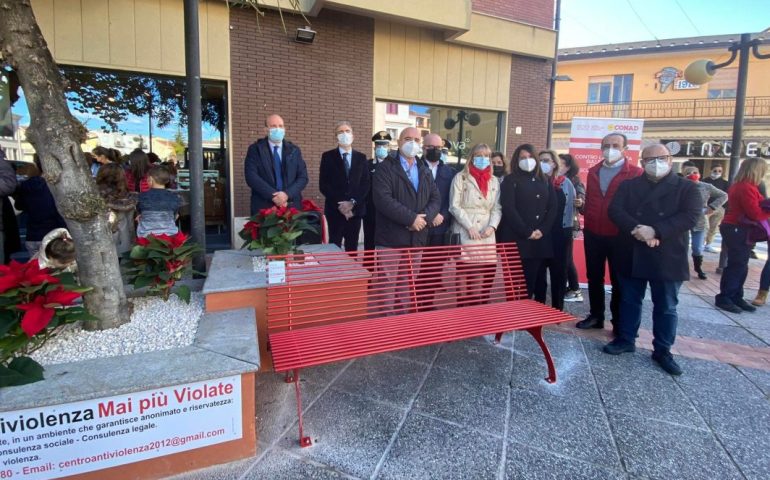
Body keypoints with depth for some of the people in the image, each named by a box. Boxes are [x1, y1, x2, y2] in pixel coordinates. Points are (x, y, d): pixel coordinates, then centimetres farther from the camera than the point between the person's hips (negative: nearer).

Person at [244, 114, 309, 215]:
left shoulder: (294, 150, 10)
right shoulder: (255, 149, 3)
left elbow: (303, 177, 2)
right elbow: (251, 176, -8)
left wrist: (287, 194, -14)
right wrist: (273, 195, -18)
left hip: (291, 206, 2)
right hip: (263, 207, -2)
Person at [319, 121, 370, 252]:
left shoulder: (361, 157, 10)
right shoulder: (328, 156, 3)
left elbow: (365, 184, 4)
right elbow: (323, 185, -3)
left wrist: (353, 202, -11)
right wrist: (339, 204, -12)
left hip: (355, 210, 2)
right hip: (335, 210, -2)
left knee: (352, 248, 7)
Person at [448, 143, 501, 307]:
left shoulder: (494, 181, 16)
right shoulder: (461, 178, 2)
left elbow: (497, 208, 12)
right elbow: (454, 206, -5)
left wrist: (492, 226, -7)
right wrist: (469, 227, -13)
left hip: (486, 236, 4)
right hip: (465, 235, -4)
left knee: (482, 283, 2)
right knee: (464, 282, -5)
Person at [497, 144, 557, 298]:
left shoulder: (545, 181, 16)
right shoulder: (511, 180, 2)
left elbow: (553, 208, 9)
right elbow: (509, 209, -9)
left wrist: (542, 230, -6)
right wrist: (527, 232, -13)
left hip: (540, 240, 4)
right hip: (516, 239, -4)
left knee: (531, 280, 6)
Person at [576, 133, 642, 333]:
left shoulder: (635, 173, -7)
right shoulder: (593, 172, 11)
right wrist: (585, 215, 1)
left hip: (619, 236, -5)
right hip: (593, 234, 5)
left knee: (619, 281, 8)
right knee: (594, 278, 13)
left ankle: (619, 322, 20)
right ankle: (596, 316, 27)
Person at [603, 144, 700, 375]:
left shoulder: (687, 188, 2)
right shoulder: (628, 185, 8)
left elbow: (690, 216, -12)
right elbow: (615, 210, -6)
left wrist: (655, 231, -25)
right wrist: (636, 229, -22)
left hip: (667, 257, -1)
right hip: (632, 255, 2)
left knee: (666, 307, 9)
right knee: (630, 301, 14)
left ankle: (662, 350, 22)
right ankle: (625, 339, 29)